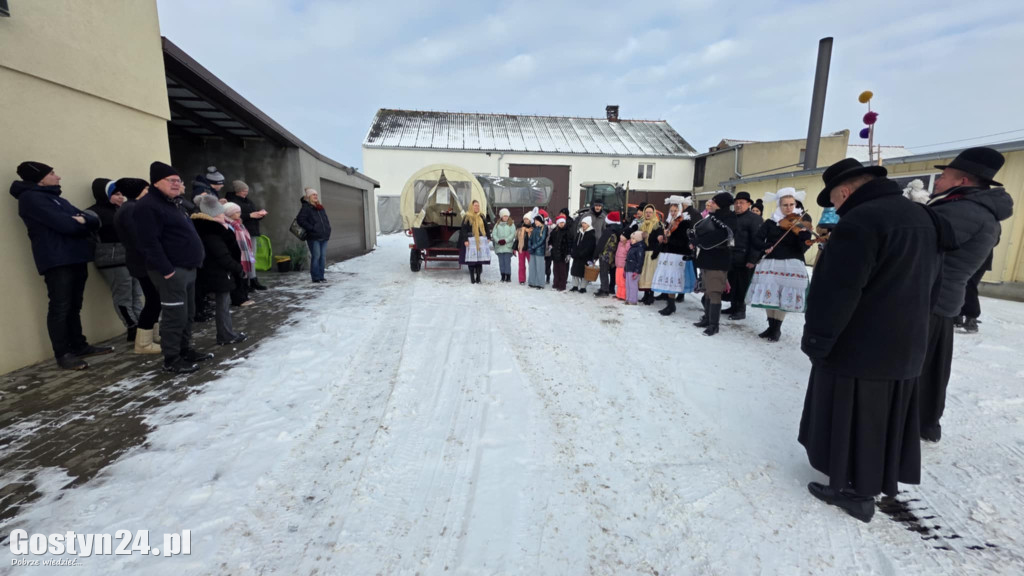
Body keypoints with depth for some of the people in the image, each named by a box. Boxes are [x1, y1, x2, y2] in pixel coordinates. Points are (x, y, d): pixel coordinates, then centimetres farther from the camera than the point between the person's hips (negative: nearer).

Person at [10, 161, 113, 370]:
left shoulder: (56, 198, 21)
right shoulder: (30, 198, -7)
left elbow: (94, 222, 11)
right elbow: (66, 225, -19)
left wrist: (82, 220, -11)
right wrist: (80, 222, 1)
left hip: (76, 258, 8)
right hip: (57, 261, -8)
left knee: (74, 306, 13)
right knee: (60, 308, -6)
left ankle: (79, 345, 21)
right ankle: (63, 354, -1)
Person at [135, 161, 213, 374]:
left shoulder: (172, 204, 19)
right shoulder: (148, 205, -13)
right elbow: (150, 242, -21)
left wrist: (195, 261, 20)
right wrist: (166, 270, -23)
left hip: (187, 268, 10)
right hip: (171, 270, -10)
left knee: (187, 313, 15)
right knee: (175, 315, -7)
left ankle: (185, 350, 25)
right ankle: (171, 359, 2)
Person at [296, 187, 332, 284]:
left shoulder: (321, 208, 20)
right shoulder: (306, 207, -2)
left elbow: (326, 220, 28)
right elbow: (301, 219, -12)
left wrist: (327, 229, 14)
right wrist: (311, 228, -16)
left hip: (324, 236, 7)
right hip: (313, 237, -7)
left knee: (323, 257, 6)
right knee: (316, 256, -8)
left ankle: (321, 276, 13)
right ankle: (315, 277, -2)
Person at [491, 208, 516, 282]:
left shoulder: (511, 225, 6)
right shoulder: (497, 225, 14)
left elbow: (513, 234, -4)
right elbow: (494, 234, 6)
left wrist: (505, 240, -14)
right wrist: (498, 240, -11)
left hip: (508, 246, -3)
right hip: (499, 246, 3)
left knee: (507, 261, -8)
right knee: (501, 261, 4)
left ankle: (508, 276, -2)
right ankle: (503, 276, 11)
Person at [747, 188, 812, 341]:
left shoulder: (801, 221, 2)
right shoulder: (771, 223, 5)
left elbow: (804, 247, -9)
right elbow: (756, 240, -3)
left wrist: (803, 233, -27)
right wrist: (766, 246, -21)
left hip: (791, 265, -1)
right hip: (770, 264, 2)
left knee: (784, 297, 0)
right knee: (768, 295, 3)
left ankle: (777, 328, 15)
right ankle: (771, 326, 19)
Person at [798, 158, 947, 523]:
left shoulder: (860, 220, -21)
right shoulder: (922, 216, 10)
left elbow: (836, 294, -25)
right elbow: (927, 282, 17)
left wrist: (815, 342, -16)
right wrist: (906, 326, 23)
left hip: (858, 348, -9)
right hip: (904, 345, 9)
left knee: (852, 419, 7)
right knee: (884, 417, 21)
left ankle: (856, 490, 20)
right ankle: (881, 479, 37)